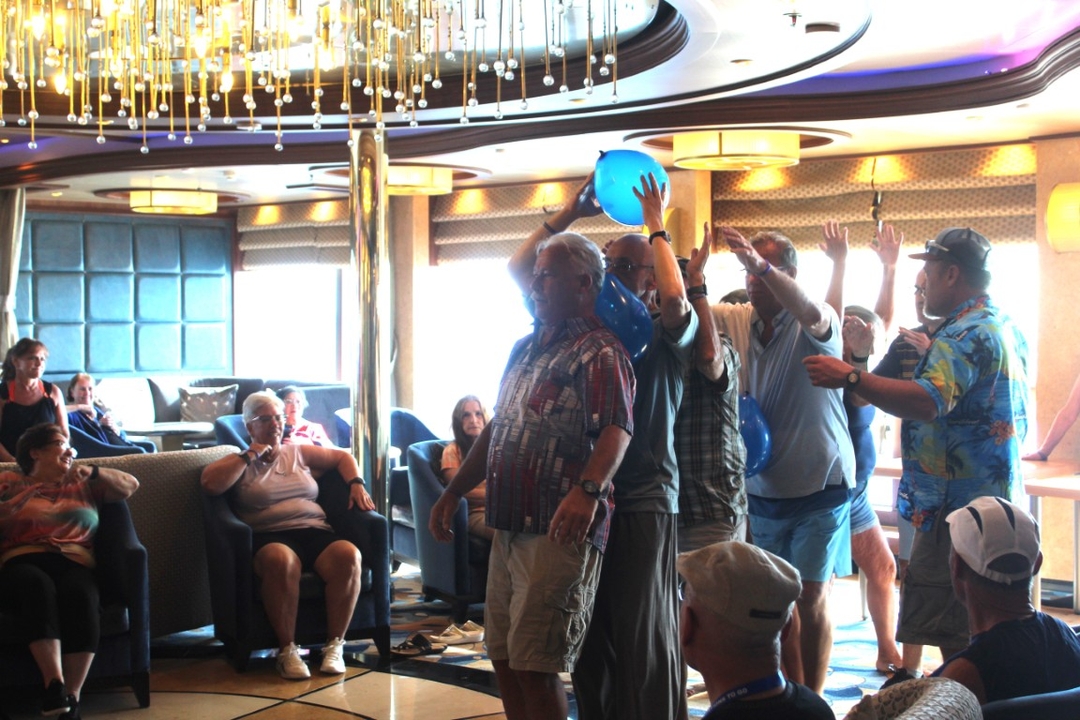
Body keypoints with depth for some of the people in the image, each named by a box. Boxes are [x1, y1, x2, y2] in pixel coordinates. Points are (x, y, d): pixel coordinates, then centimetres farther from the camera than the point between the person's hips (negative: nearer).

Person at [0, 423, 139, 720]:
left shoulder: (82, 485, 31)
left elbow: (130, 485, 24)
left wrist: (93, 472, 10)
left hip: (73, 561, 2)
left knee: (81, 594, -36)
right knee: (38, 586, -40)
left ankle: (72, 696, -41)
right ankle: (55, 685, -48)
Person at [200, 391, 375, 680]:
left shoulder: (299, 453, 25)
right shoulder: (240, 462, 16)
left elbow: (343, 456, 33)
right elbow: (210, 483, -4)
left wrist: (356, 484, 14)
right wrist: (250, 455, 1)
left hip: (315, 531, 3)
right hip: (270, 538, -3)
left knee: (348, 555, -31)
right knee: (280, 559, -41)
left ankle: (334, 645, -22)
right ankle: (287, 650, -29)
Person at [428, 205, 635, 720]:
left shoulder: (598, 353, -10)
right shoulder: (526, 348, 19)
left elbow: (616, 430, -25)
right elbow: (495, 430, 25)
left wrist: (587, 489, -42)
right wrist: (454, 492, 21)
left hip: (558, 533, -9)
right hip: (508, 528, 9)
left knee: (535, 667, -7)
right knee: (504, 659, 13)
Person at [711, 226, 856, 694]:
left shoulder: (818, 325, -13)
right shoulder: (737, 320, -1)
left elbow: (812, 315, -36)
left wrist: (762, 264, -46)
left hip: (820, 485, -4)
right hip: (763, 488, 4)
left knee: (812, 597, 1)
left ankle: (813, 699, 15)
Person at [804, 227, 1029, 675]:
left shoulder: (966, 333, -17)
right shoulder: (1006, 328, 16)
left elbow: (930, 401, -33)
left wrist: (850, 378, -35)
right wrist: (927, 353, 23)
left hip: (956, 504, -11)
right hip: (996, 500, 11)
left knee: (953, 638, -8)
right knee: (976, 635, 17)